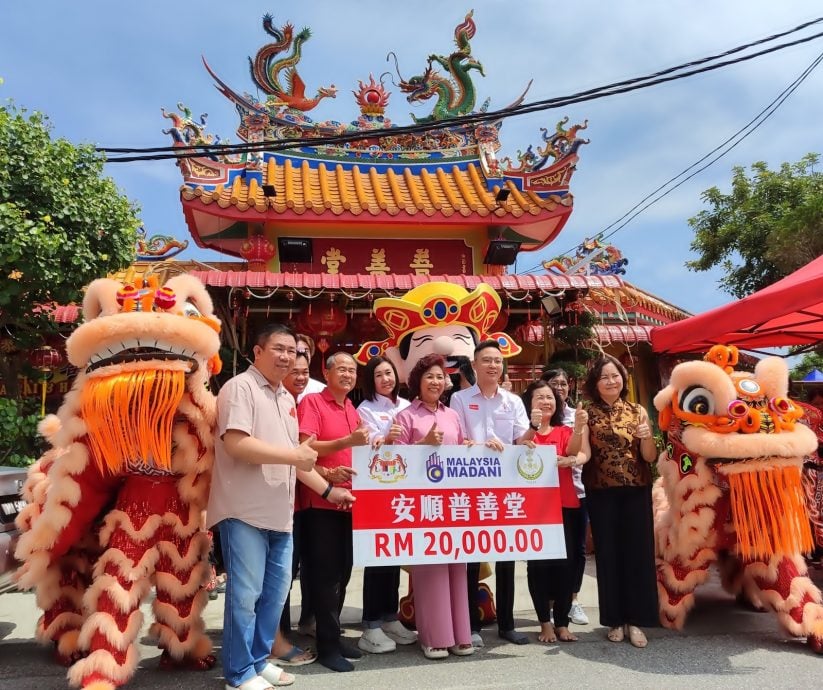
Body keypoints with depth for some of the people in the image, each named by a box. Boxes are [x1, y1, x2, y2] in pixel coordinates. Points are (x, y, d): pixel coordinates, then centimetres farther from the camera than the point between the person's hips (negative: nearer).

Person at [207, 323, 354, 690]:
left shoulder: (287, 398, 16)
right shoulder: (240, 387, -10)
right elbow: (235, 443, -22)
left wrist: (327, 490, 18)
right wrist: (293, 455, -17)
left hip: (280, 513, 8)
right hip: (245, 511, -8)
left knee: (275, 592, 15)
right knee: (245, 594, 1)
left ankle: (259, 660, 30)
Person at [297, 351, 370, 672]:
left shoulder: (353, 411, 16)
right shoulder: (311, 402, -7)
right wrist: (348, 441, -24)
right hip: (321, 500, -7)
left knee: (342, 571, 14)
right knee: (325, 573, 0)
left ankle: (333, 636, 26)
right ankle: (327, 645, 10)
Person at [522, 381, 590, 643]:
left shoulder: (565, 432, 12)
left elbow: (578, 455, -6)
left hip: (565, 504, 3)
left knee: (564, 562, 2)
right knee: (538, 563, -1)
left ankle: (562, 623, 14)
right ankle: (545, 623, 11)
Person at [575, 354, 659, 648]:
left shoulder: (638, 411, 5)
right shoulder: (588, 414, 0)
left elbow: (650, 457, 2)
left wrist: (647, 437, -17)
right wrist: (578, 428, -25)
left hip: (636, 492, 1)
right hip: (601, 494, -1)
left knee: (638, 552, 2)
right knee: (608, 553, 4)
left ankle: (635, 620, 13)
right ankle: (615, 620, 16)